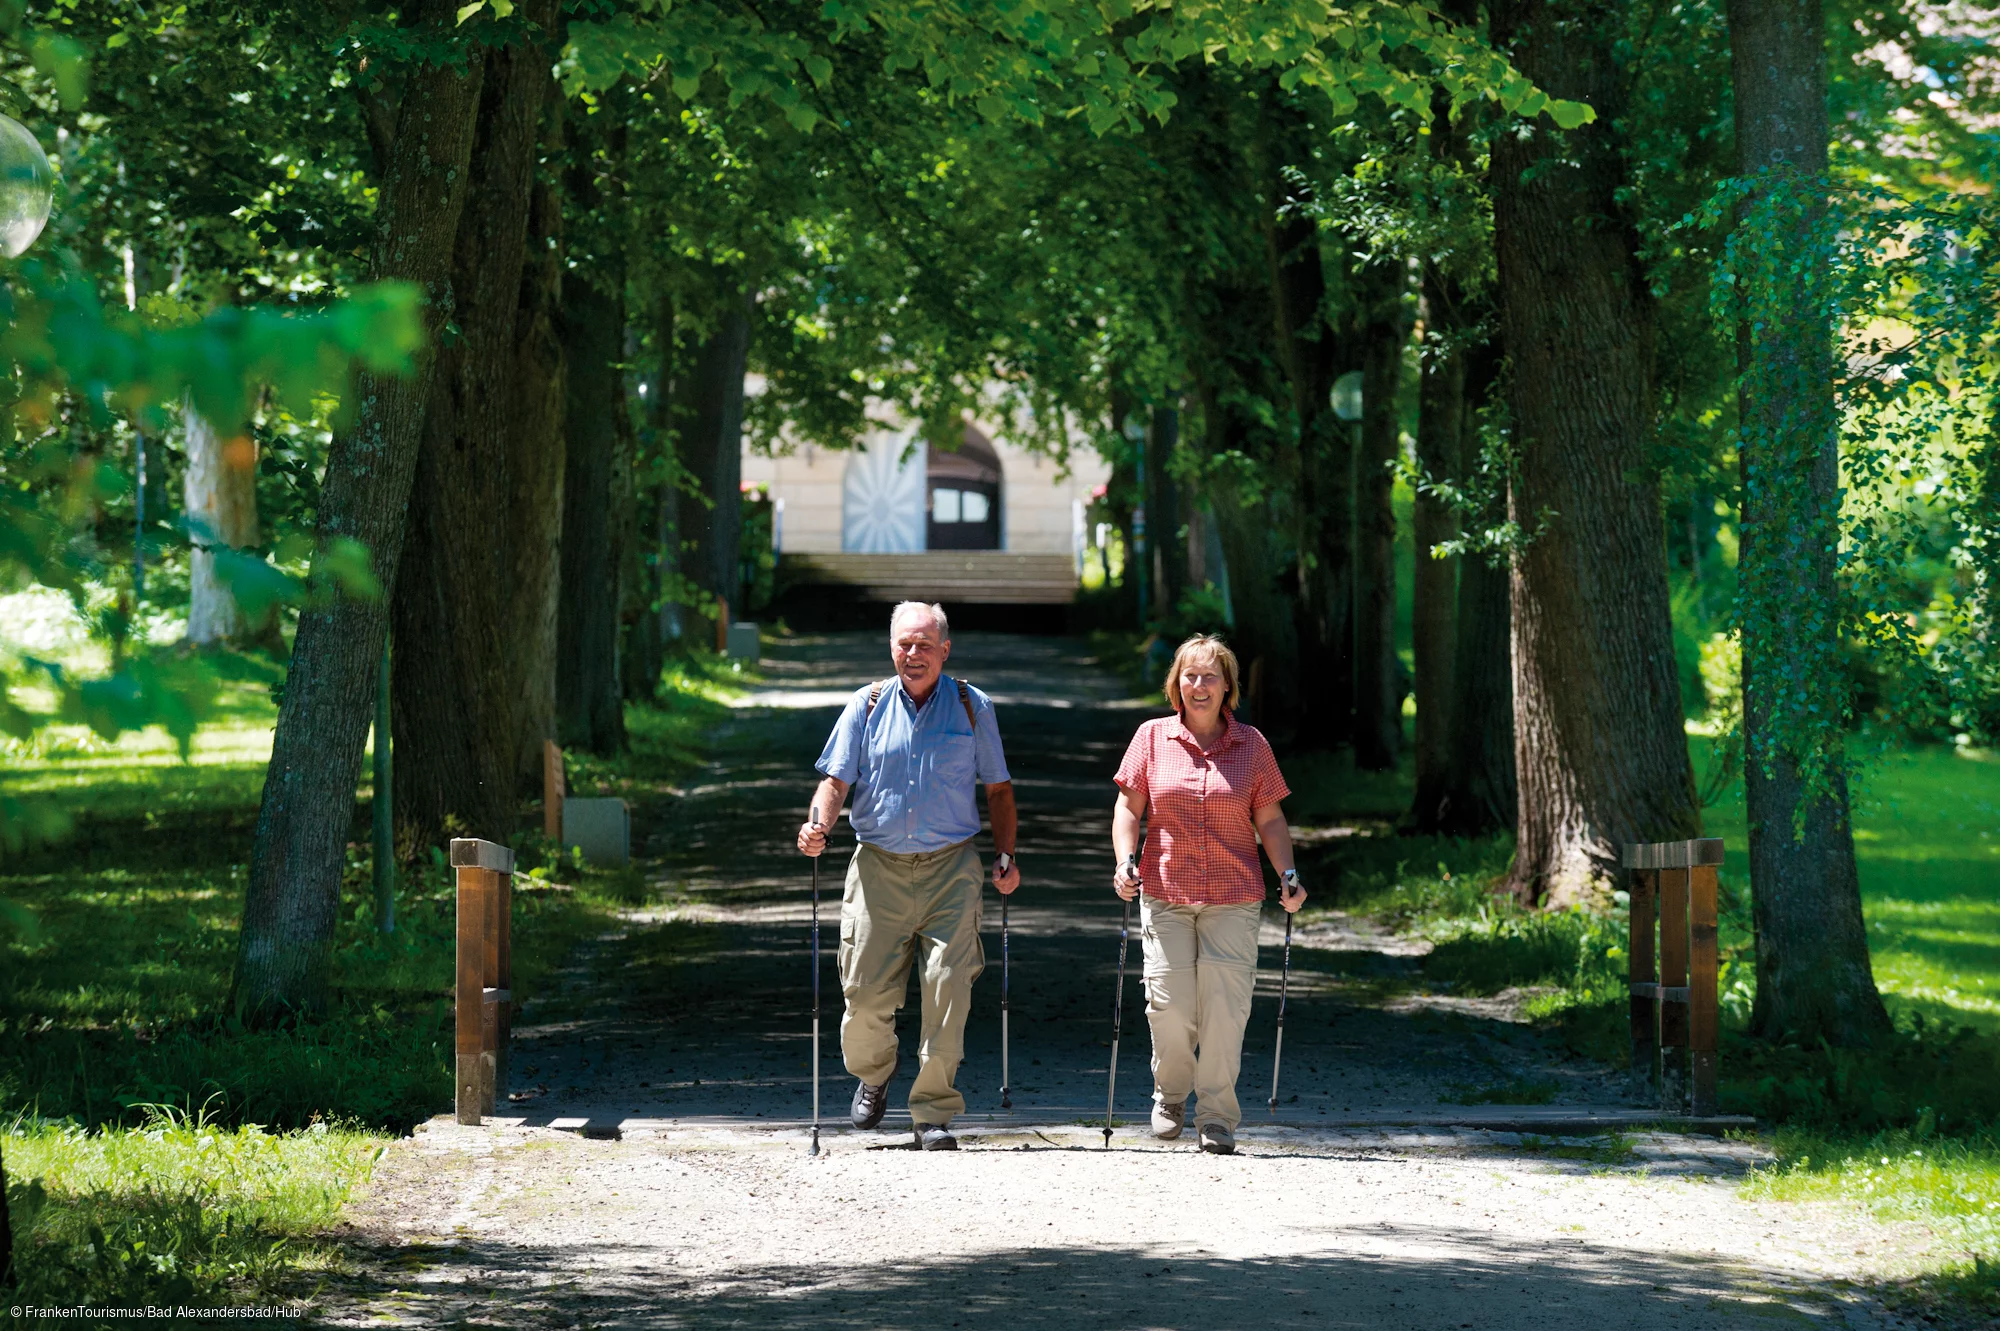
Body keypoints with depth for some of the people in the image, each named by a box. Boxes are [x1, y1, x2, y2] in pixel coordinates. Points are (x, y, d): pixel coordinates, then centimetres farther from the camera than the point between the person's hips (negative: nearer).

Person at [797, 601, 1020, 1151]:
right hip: (879, 867, 0)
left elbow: (998, 789, 13)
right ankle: (874, 1072, 30)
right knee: (865, 992, -2)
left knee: (948, 992, -9)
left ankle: (933, 1112, 1)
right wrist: (818, 823, -18)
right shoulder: (867, 706, 6)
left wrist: (1006, 857, 2)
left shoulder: (972, 708, 7)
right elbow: (837, 779, 3)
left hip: (950, 870, 0)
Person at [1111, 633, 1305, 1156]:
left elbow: (1269, 818, 10)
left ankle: (1217, 1118, 3)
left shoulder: (1251, 745, 7)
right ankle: (1170, 1095, 21)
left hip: (1233, 899, 0)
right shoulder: (1152, 738, 6)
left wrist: (1288, 874, -2)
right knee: (1170, 1005, -5)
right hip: (1165, 893, 0)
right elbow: (1128, 806, 7)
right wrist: (1125, 861, -8)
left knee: (1225, 1008, -6)